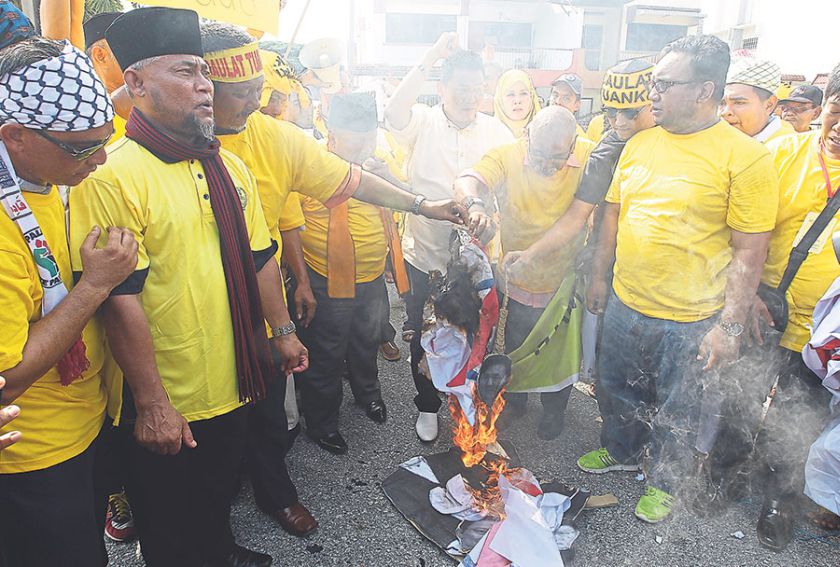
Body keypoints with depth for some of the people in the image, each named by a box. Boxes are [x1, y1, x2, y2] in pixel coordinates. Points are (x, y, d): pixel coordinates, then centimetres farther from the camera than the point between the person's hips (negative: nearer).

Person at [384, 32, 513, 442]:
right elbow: (393, 114, -27)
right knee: (423, 338, 11)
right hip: (424, 256, -1)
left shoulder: (495, 131, 1)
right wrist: (430, 59, -31)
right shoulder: (423, 121, -6)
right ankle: (428, 405, 34)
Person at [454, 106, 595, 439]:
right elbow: (466, 181, -35)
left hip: (564, 282, 0)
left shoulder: (590, 157, -16)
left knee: (559, 353, 20)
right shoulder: (507, 156, -19)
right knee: (514, 348, 21)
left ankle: (554, 409, 49)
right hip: (516, 281, 0)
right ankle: (515, 396, 52)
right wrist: (475, 205, -58)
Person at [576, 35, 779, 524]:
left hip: (690, 321, -5)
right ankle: (622, 452, 50)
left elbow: (750, 251, -14)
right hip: (624, 305, 6)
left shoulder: (745, 157, -14)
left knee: (676, 411, 15)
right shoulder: (639, 144, 3)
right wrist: (599, 277, 14)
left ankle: (665, 482, 41)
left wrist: (730, 325, -15)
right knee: (617, 391, 23)